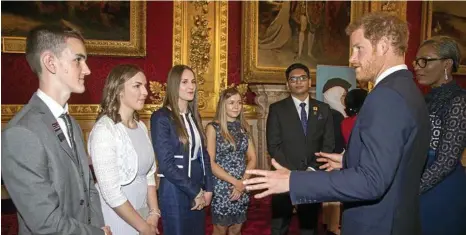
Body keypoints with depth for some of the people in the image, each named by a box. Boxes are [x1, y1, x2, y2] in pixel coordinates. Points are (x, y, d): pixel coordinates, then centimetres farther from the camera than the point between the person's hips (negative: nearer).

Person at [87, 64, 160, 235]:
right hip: (118, 220, -6)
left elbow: (149, 174, 7)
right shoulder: (104, 130, -20)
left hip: (142, 213, 7)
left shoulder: (141, 126, 2)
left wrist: (154, 213, -3)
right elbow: (111, 192, -22)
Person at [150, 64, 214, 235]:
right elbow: (166, 164, -16)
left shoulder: (193, 116, 8)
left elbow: (203, 154, 10)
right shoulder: (161, 117, -12)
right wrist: (195, 192, -12)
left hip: (199, 192, 6)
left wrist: (208, 188, 0)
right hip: (175, 191, -6)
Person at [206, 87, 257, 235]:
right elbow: (210, 163, -13)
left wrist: (243, 181, -10)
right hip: (221, 187, -4)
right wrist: (235, 182, -16)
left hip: (242, 188, 4)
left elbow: (252, 159, 5)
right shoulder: (213, 128, -7)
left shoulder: (243, 127, 7)